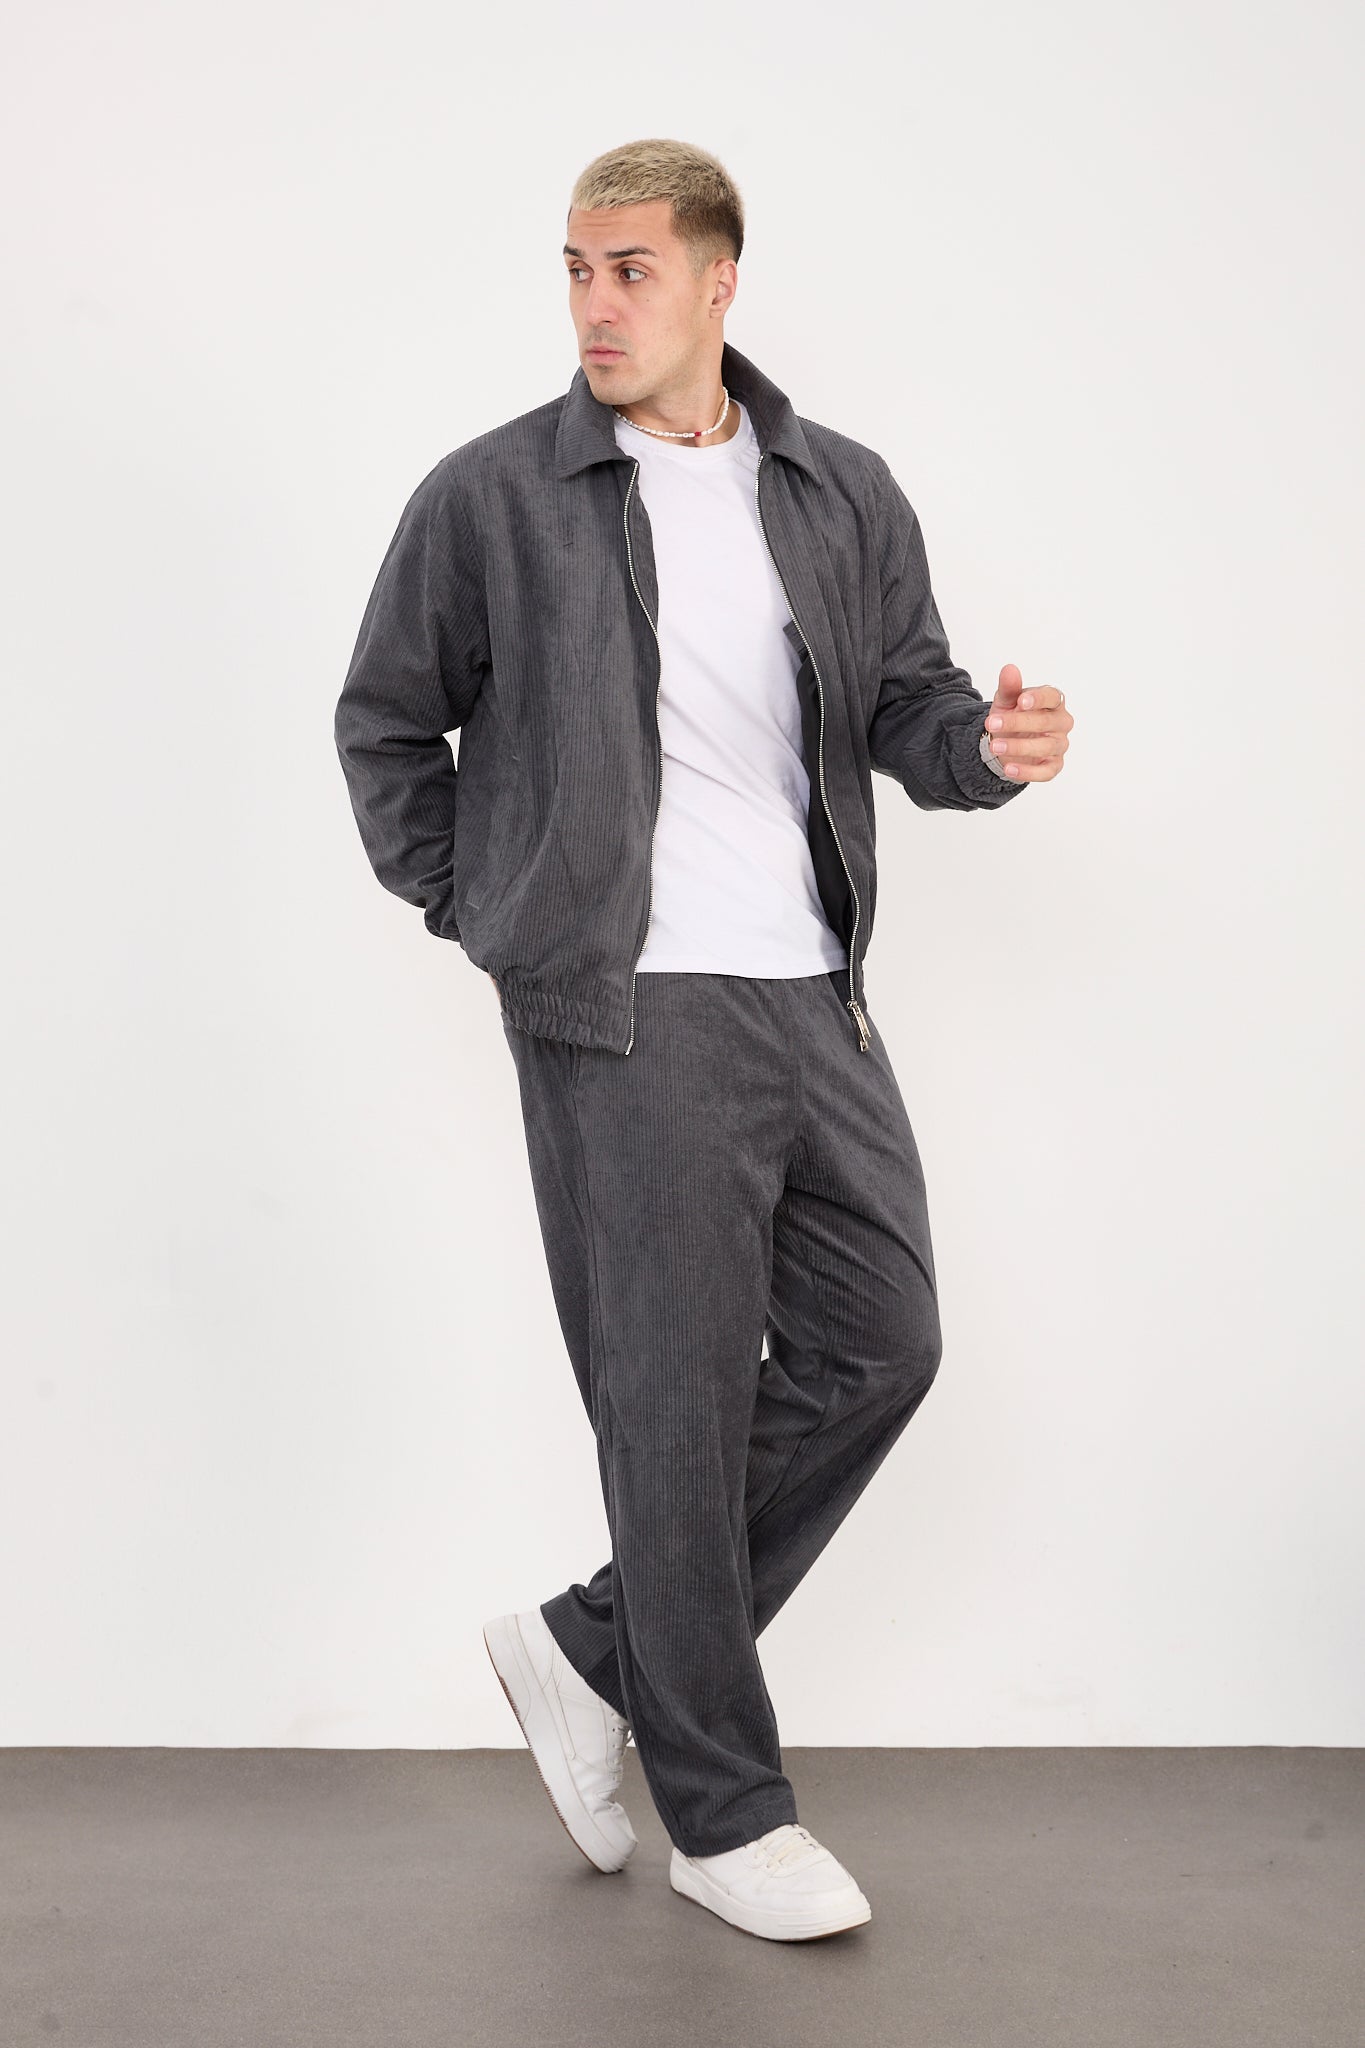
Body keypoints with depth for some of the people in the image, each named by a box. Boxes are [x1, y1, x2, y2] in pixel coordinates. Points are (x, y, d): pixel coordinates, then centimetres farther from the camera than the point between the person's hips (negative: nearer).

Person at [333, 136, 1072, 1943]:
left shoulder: (845, 496, 9)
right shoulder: (491, 497, -1)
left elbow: (904, 704, 14)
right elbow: (386, 722, 8)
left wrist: (991, 744, -8)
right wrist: (477, 913, 3)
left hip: (817, 996, 5)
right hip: (627, 1013, -5)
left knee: (879, 1343, 6)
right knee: (680, 1402, 0)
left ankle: (597, 1649, 23)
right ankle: (725, 1813, 16)